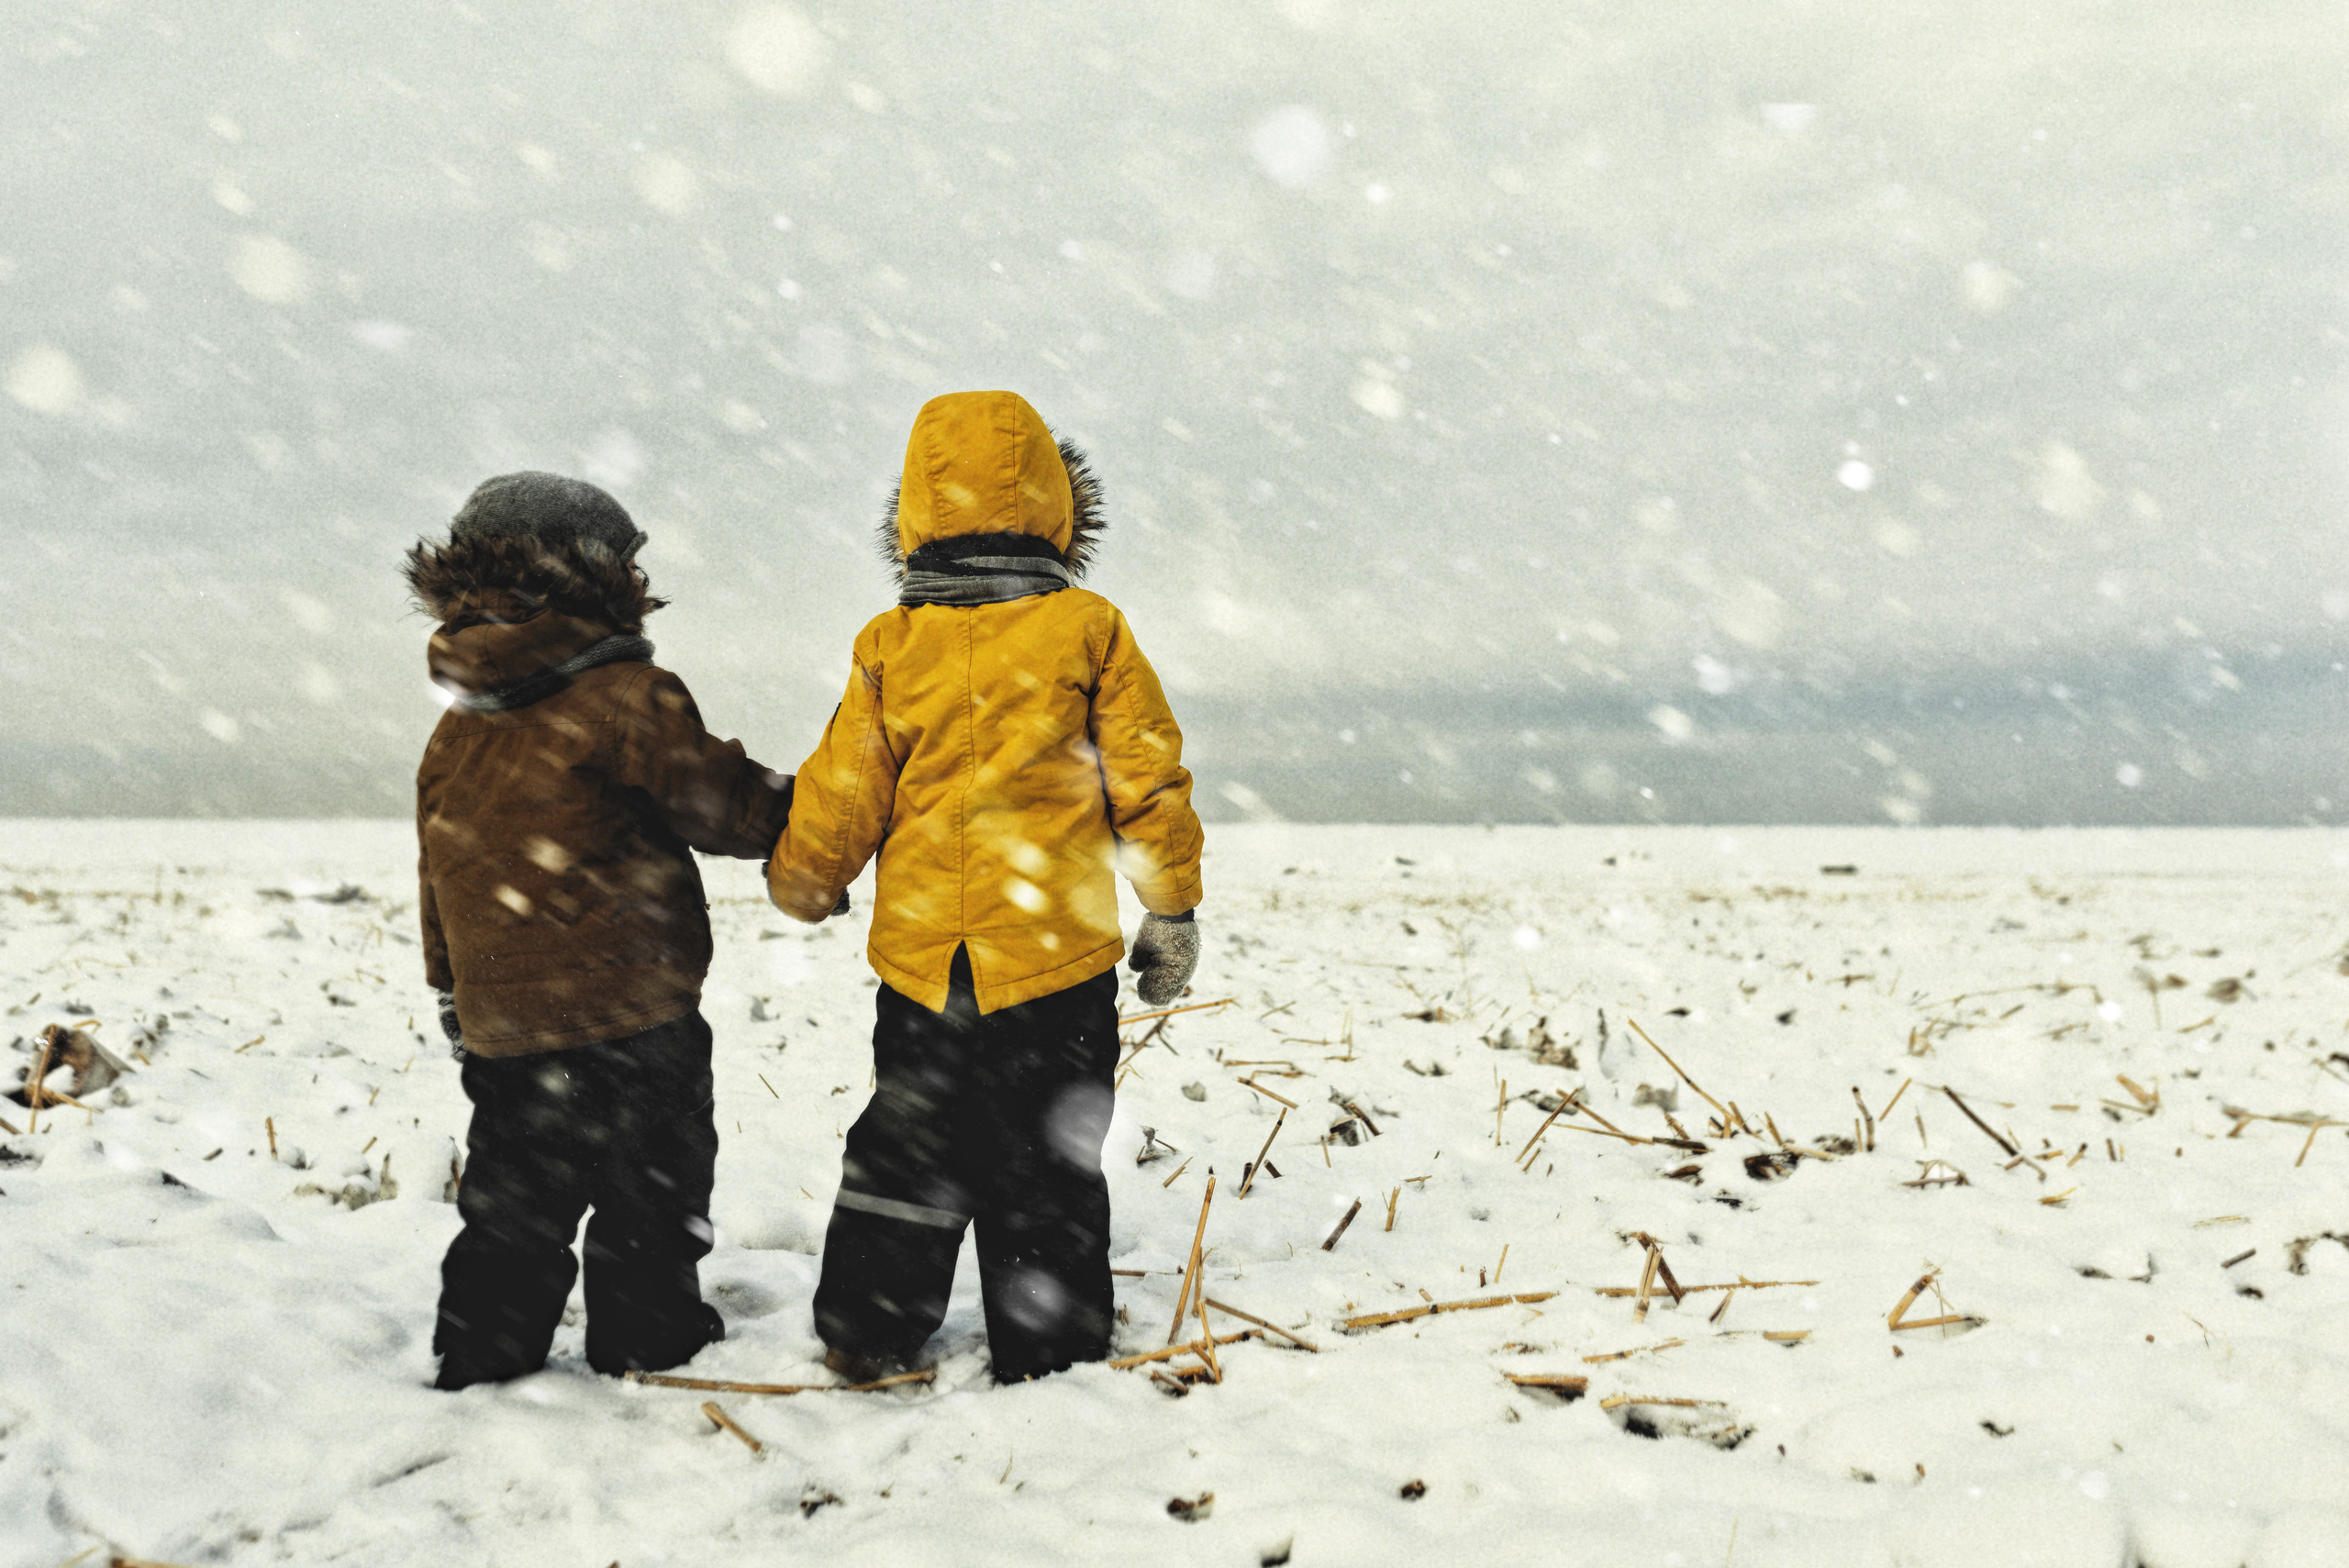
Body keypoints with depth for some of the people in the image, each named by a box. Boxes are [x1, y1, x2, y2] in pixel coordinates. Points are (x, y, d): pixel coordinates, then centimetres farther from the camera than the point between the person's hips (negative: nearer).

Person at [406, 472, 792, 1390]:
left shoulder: (456, 729, 9)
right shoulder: (628, 698, -13)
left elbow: (439, 879, 16)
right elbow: (727, 804, -10)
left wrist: (456, 1001, 24)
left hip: (501, 1022, 6)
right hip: (630, 1011, -6)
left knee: (513, 1199, 16)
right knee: (650, 1191, 9)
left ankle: (478, 1362, 21)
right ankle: (648, 1347, 19)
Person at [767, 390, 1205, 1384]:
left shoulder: (890, 647, -3)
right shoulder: (1089, 631, -6)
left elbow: (841, 798, 1)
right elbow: (1149, 780, -3)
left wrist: (798, 884, 21)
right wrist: (1172, 911, 8)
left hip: (921, 956, 2)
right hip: (1057, 960, -2)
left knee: (902, 1148, 17)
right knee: (1047, 1164, 9)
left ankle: (865, 1334, 26)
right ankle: (1048, 1350, 17)